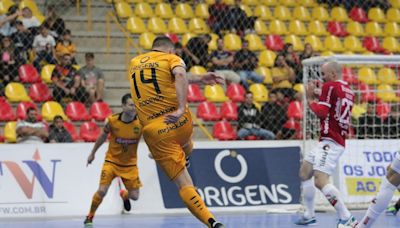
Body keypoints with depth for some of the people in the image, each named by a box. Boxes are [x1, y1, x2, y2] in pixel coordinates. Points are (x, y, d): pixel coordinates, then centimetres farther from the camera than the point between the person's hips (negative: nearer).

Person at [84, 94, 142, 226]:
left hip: (130, 164, 1)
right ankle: (90, 216, 9)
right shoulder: (112, 121, -16)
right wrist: (93, 153, 12)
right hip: (112, 161, -1)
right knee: (102, 191, -15)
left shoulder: (140, 122, -19)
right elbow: (103, 136, 2)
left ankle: (124, 195, 40)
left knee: (134, 196, 2)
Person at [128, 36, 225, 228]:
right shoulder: (172, 58, 5)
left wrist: (199, 78, 27)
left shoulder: (134, 63, 18)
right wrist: (182, 109, -26)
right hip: (180, 123, -2)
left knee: (184, 185, -2)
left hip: (154, 131, 2)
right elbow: (180, 76, -17)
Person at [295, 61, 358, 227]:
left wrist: (310, 98, 0)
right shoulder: (348, 90, 17)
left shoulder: (330, 86, -9)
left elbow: (321, 112, -16)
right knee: (304, 173, 22)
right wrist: (320, 95, 18)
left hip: (330, 142, -11)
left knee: (320, 181, -21)